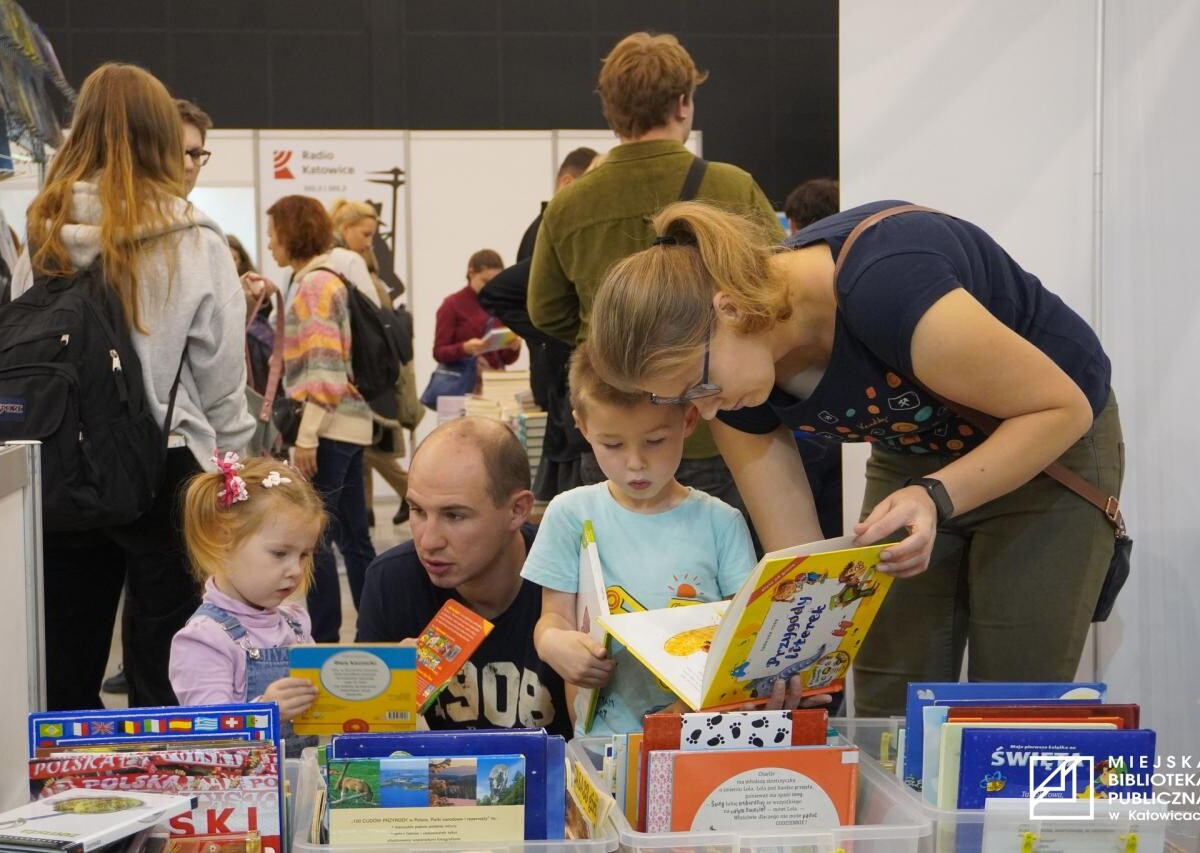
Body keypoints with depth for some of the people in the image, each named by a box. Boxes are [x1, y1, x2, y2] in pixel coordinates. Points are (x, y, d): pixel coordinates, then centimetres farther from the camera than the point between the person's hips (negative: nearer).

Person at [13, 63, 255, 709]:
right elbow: (222, 385, -3)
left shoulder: (43, 236, 0)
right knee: (164, 676, 6)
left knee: (65, 674, 11)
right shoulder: (194, 243, -7)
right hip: (165, 470, -3)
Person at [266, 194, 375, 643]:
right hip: (349, 423, 10)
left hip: (329, 426, -10)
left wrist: (307, 436, -20)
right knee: (353, 538, 13)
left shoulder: (314, 284, -12)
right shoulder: (317, 279, 17)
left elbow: (323, 366, -19)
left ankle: (324, 637, -2)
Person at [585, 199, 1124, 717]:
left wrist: (937, 498, -38)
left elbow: (1064, 407, -26)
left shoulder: (886, 286, -38)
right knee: (886, 713, 1)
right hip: (911, 459, 5)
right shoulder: (735, 388, -18)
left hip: (1053, 448, -5)